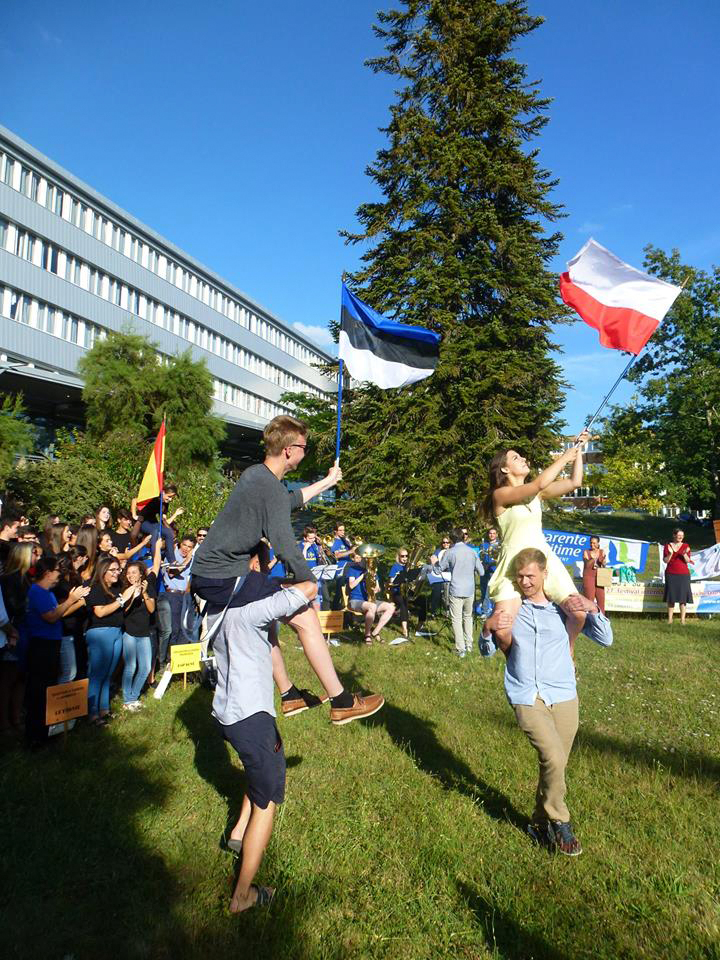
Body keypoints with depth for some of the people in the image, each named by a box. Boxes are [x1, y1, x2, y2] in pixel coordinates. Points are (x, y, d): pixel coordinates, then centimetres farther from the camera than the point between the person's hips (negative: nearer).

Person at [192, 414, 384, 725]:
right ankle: (341, 703, 2)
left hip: (206, 572, 11)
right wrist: (309, 583, -9)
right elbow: (286, 548, -24)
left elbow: (291, 500, 30)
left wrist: (327, 482, 40)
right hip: (223, 578, -11)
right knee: (305, 617, -7)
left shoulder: (255, 474, 12)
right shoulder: (271, 488, -19)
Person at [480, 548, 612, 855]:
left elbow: (606, 639, 3)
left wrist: (590, 609, -14)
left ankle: (540, 823, 34)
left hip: (564, 697, 2)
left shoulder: (564, 607, 3)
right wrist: (489, 629, -19)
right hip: (526, 698, -2)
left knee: (554, 764, 10)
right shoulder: (509, 607, 1)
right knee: (553, 758, -18)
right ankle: (559, 821, 8)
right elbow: (487, 651, 3)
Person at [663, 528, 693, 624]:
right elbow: (665, 560, 0)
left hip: (683, 574, 0)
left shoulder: (686, 546, 4)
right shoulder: (668, 546, 4)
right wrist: (670, 554, -17)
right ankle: (670, 618, 6)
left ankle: (682, 619, 2)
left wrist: (684, 554, -22)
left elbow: (687, 561, -4)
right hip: (671, 574, 0)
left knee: (683, 597, -2)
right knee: (671, 597, 1)